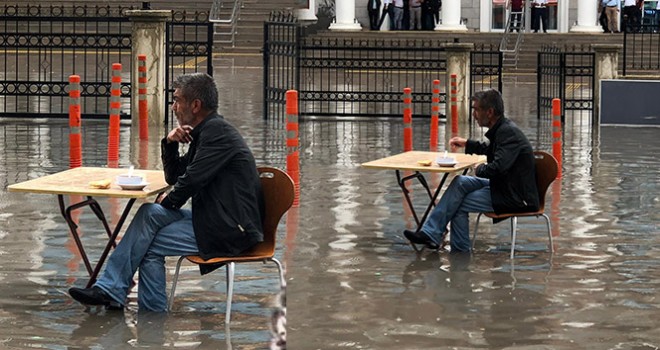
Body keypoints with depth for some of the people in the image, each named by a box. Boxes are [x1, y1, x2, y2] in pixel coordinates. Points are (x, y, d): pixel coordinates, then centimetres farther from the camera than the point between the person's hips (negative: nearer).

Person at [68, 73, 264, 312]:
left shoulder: (217, 132, -15)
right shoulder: (205, 132, 17)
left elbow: (192, 179, -19)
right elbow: (174, 176, 21)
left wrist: (170, 201, 0)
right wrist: (170, 144, 4)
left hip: (230, 229, -9)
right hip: (214, 218, 9)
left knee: (152, 244, -10)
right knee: (151, 213, -1)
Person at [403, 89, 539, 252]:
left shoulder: (509, 132, -22)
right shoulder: (501, 129, 8)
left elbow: (497, 167, -32)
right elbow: (490, 150, 32)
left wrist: (480, 170, -11)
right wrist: (467, 144, 24)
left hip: (516, 198, -9)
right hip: (505, 186, 9)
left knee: (460, 204, -9)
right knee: (460, 182, 1)